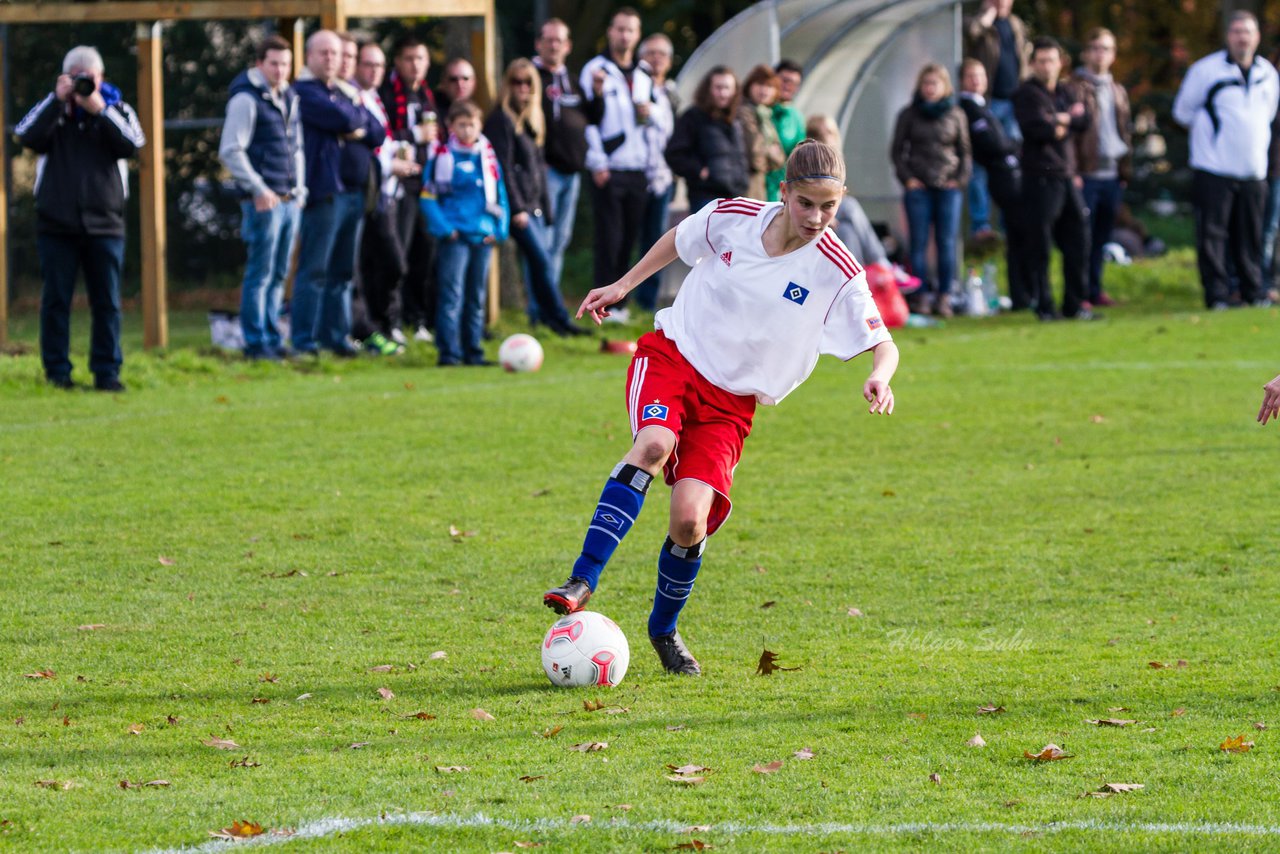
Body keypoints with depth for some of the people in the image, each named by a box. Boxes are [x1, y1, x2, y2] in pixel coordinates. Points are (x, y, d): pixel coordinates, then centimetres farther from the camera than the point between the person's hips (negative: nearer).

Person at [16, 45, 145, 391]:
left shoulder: (116, 109, 9)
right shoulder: (51, 109, 8)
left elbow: (133, 143, -10)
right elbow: (28, 136, -11)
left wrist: (99, 109, -16)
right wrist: (57, 100, -15)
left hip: (104, 223, 0)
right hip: (56, 224, 0)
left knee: (107, 302, 1)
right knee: (56, 300, 2)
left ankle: (107, 372, 7)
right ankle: (57, 372, 7)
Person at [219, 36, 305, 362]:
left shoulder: (289, 98, 15)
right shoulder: (246, 100, -9)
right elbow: (230, 151, -13)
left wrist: (299, 189, 14)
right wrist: (258, 190, -16)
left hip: (290, 200, 8)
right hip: (263, 201, -8)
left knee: (279, 274, 11)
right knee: (260, 274, -5)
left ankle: (272, 337, 17)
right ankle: (255, 341, -1)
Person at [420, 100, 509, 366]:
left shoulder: (488, 155, 9)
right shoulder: (441, 155, -4)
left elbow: (499, 194, 15)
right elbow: (428, 196, -5)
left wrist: (500, 229, 4)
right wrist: (443, 228, -14)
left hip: (483, 236, 5)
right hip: (455, 235, -5)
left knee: (476, 296, 10)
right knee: (452, 295, -10)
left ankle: (473, 351, 17)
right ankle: (449, 352, -9)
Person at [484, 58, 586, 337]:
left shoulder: (532, 119, 18)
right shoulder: (502, 120, -9)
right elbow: (503, 167, -14)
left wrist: (543, 205, 16)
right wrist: (516, 208, -18)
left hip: (534, 205, 8)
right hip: (518, 204, -8)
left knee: (536, 265, 6)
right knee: (541, 261, -10)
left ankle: (540, 317, 9)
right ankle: (560, 321, -8)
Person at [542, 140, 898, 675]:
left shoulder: (837, 273, -12)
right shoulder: (733, 218, -7)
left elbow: (882, 343, -7)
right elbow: (681, 239, 15)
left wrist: (879, 378, -29)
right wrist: (624, 285, 18)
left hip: (732, 400, 0)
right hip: (672, 355, 0)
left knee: (690, 520, -14)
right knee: (654, 444, -34)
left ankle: (664, 629, 16)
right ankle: (582, 583, -36)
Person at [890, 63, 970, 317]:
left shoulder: (955, 115, 7)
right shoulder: (909, 115, 5)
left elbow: (964, 151, 12)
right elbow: (897, 150, 8)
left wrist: (960, 179, 1)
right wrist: (906, 177, -3)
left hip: (948, 186, 0)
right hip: (918, 186, 0)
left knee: (947, 243, -2)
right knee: (919, 243, -3)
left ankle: (944, 296, 2)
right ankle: (922, 296, 1)